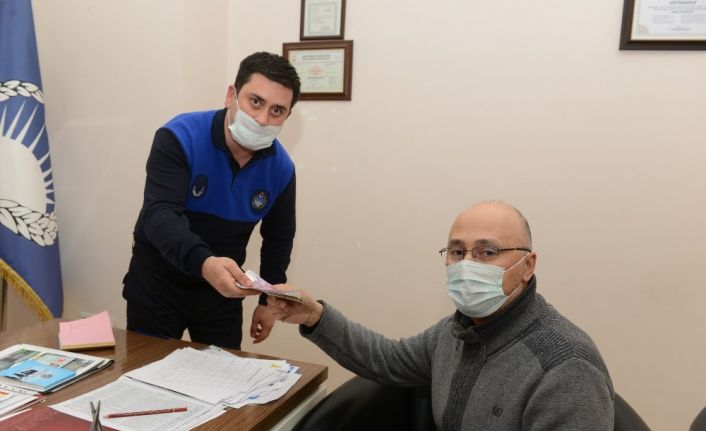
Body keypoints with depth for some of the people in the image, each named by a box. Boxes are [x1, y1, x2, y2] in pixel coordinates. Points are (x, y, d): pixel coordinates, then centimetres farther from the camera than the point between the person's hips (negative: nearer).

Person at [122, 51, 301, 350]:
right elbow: (159, 214, -34)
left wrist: (268, 301, 4)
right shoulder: (179, 138, -22)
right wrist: (204, 263, -52)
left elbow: (278, 239, 4)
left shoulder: (280, 168, -9)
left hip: (222, 291, 3)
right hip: (157, 282, -3)